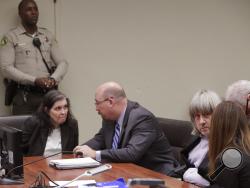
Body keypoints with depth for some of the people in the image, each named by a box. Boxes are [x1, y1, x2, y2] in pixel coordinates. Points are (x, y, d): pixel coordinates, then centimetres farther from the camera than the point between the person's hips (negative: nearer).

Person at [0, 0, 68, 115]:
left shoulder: (48, 35, 16)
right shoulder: (11, 37, 3)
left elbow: (62, 62, 12)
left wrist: (54, 79, -10)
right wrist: (34, 80, -17)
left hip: (49, 94, 4)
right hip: (24, 96, -3)